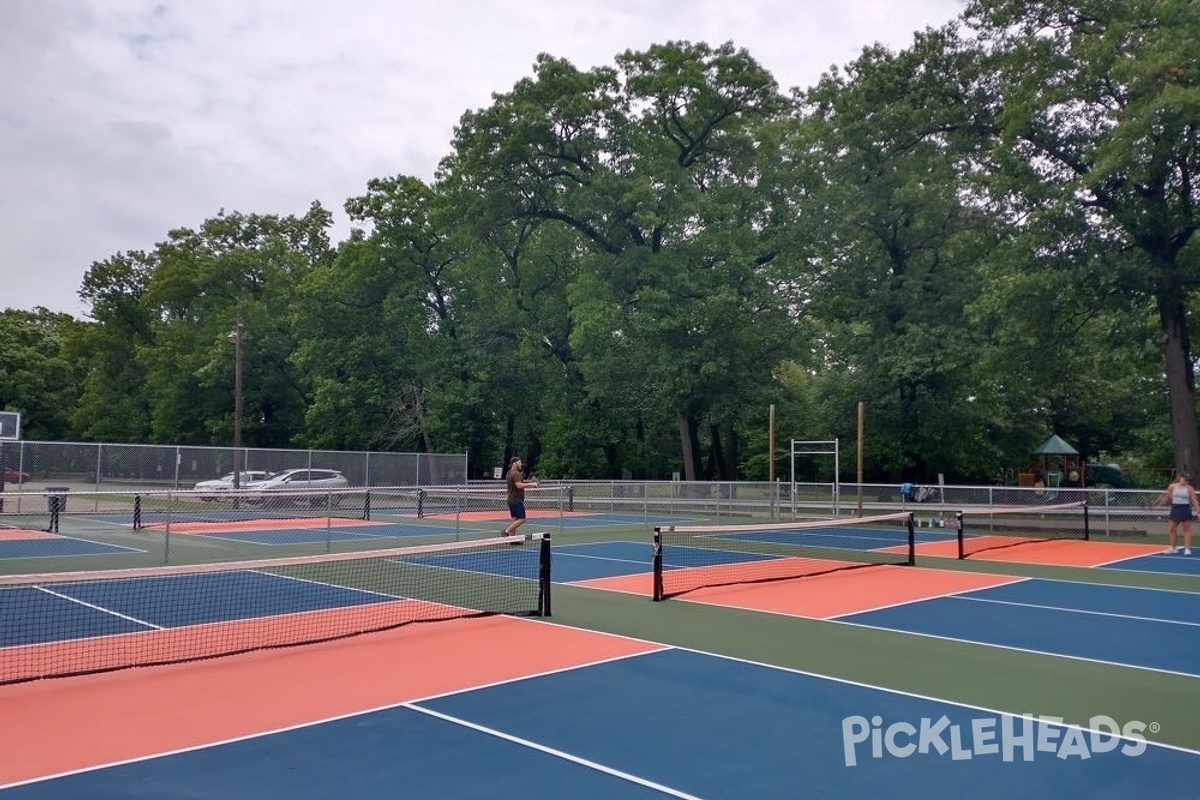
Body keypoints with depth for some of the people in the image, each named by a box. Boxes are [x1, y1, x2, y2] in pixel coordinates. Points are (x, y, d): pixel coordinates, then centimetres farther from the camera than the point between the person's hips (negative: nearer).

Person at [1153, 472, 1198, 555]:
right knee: (1171, 529, 7)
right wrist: (1159, 503, 10)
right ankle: (1173, 548, 20)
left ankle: (1187, 549, 3)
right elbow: (1167, 497, 11)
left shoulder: (1190, 488, -4)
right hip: (1175, 508, 3)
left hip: (1185, 509, -3)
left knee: (1187, 529, -1)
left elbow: (1194, 500, -4)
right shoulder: (1172, 487, 2)